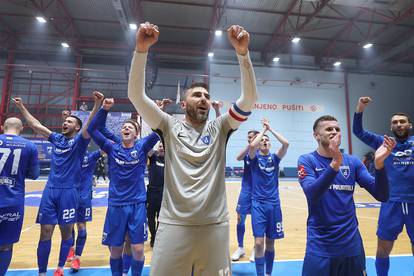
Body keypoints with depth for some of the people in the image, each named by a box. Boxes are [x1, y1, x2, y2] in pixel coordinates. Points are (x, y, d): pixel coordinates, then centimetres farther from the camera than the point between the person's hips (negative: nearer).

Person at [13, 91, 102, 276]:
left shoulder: (79, 141, -1)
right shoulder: (56, 138, 14)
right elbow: (35, 125, 22)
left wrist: (97, 105, -35)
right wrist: (21, 107, 25)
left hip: (69, 191, -4)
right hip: (50, 190, 4)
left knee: (66, 232, 8)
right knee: (45, 232, 6)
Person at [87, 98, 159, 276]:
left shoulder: (142, 147, 0)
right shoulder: (112, 148, 3)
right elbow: (91, 130, -5)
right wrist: (104, 109, -14)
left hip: (137, 204, -1)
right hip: (116, 205, 1)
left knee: (138, 249, 3)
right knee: (115, 250, 12)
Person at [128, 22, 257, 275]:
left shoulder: (219, 128, 7)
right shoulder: (170, 126, 4)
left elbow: (250, 97, -4)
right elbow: (136, 95, -4)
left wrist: (243, 52, -14)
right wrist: (141, 48, -15)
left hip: (215, 226, 2)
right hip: (173, 225, -1)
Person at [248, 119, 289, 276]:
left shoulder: (275, 158, 7)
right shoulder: (254, 157, 1)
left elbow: (286, 144, -10)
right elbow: (251, 145, -21)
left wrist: (271, 129, -5)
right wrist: (264, 129, -9)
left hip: (274, 203, 3)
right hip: (258, 203, -2)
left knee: (270, 242, 12)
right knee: (259, 242, -8)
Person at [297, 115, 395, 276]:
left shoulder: (352, 162, 4)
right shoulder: (307, 160, -7)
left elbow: (382, 196, -3)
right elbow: (312, 194, -23)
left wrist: (379, 164, -19)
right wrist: (335, 164, -34)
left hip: (352, 244, 4)